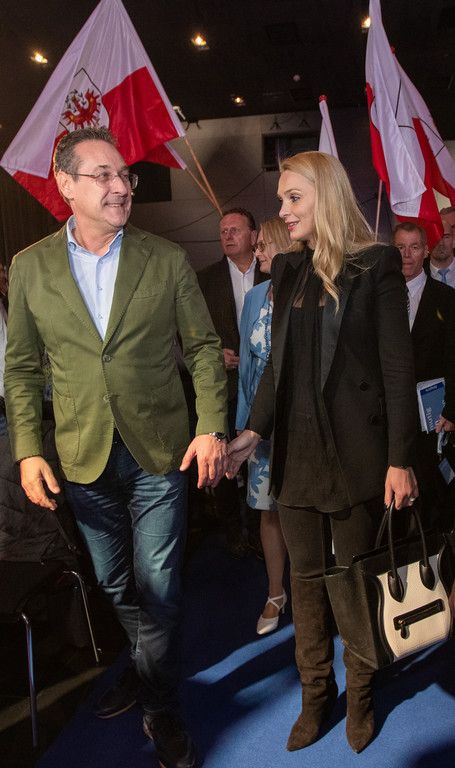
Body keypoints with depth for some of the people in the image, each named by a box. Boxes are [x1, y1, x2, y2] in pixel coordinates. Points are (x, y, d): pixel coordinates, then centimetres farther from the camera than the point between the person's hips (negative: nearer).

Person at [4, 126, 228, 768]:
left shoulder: (167, 260, -3)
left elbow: (203, 347, 0)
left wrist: (212, 428, -10)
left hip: (159, 452, -1)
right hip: (83, 458, 2)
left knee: (157, 592, 8)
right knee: (116, 588, 20)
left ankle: (160, 705, 32)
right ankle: (146, 667, 48)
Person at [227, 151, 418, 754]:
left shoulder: (375, 265, -5)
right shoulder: (289, 270, 10)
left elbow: (397, 365, -8)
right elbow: (278, 362, 12)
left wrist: (400, 458, -12)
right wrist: (255, 430, 1)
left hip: (355, 449, -4)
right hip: (296, 448, 5)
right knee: (306, 575, 13)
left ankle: (360, 694, 30)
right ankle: (316, 693, 31)